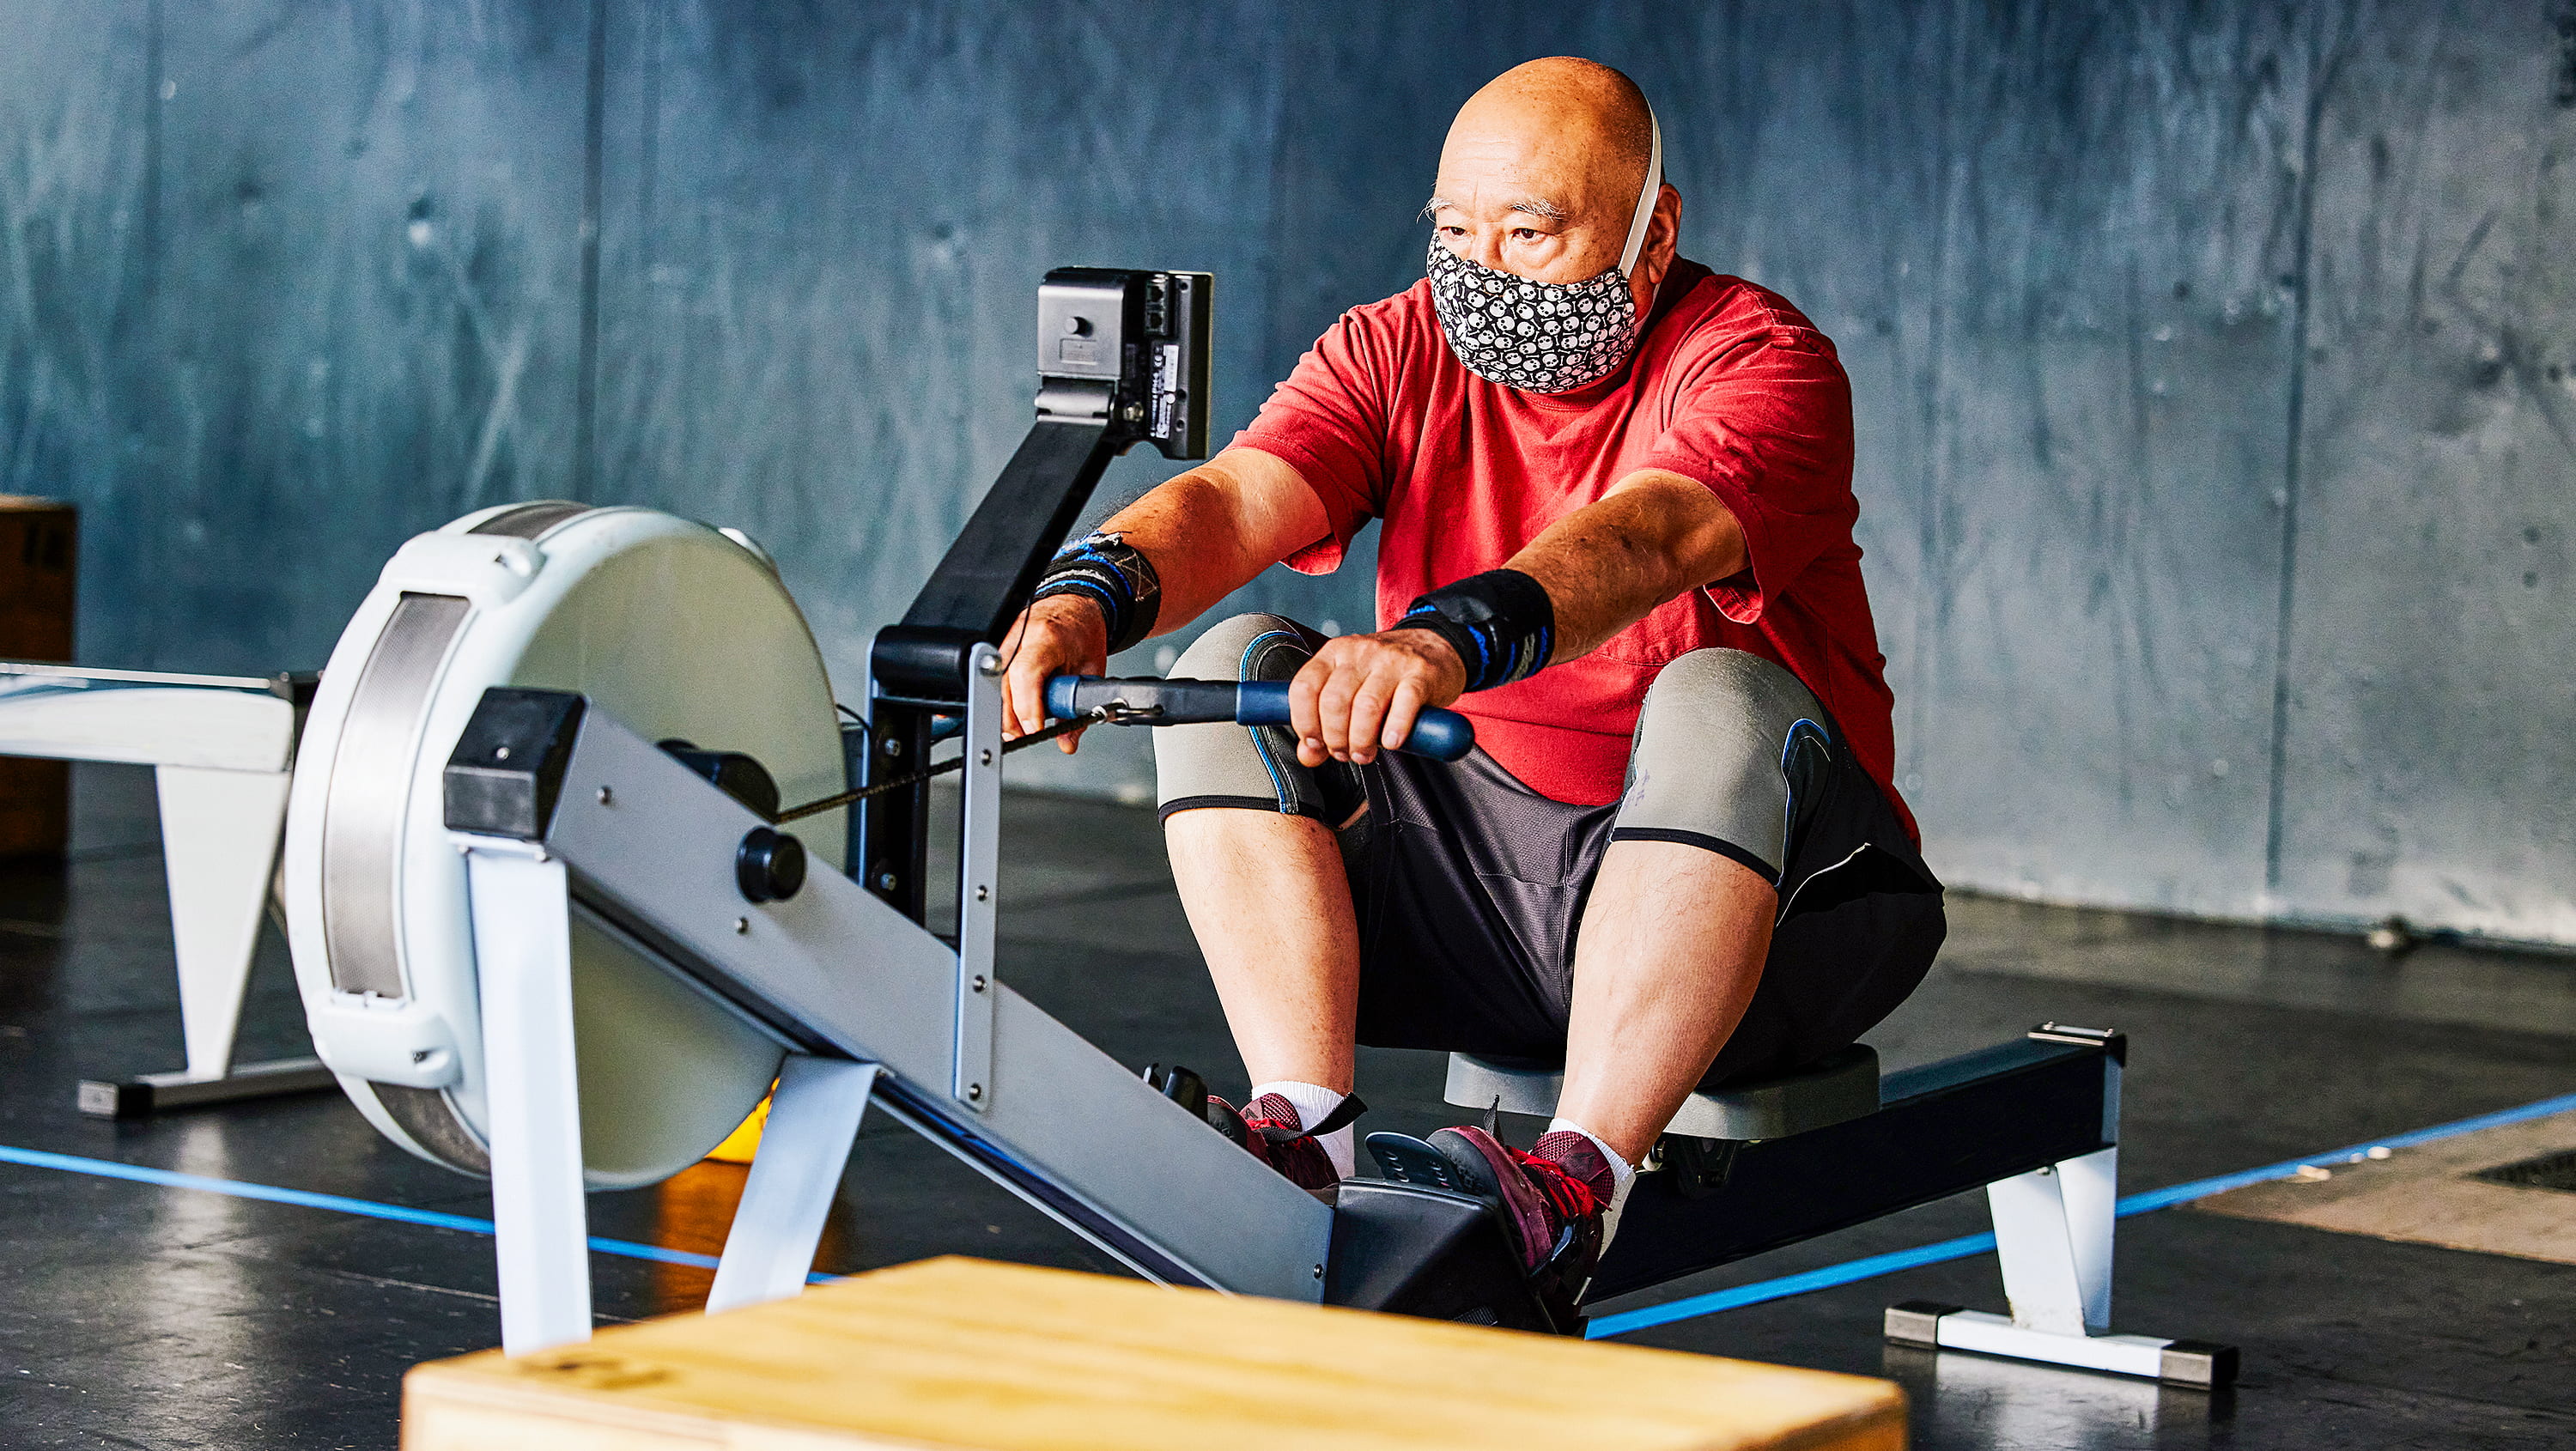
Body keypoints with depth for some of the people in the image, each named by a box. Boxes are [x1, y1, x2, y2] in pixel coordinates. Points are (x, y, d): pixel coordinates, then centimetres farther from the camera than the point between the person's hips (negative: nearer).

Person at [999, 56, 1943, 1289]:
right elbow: (1234, 498, -14)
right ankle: (1303, 1131, -23)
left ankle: (1579, 1177, -38)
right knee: (1235, 669, -11)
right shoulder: (1398, 354, 5)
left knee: (1719, 705, -34)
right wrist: (1092, 593, -37)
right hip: (1471, 881, 5)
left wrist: (1448, 641, -53)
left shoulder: (1757, 357, -11)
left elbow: (1648, 537, -33)